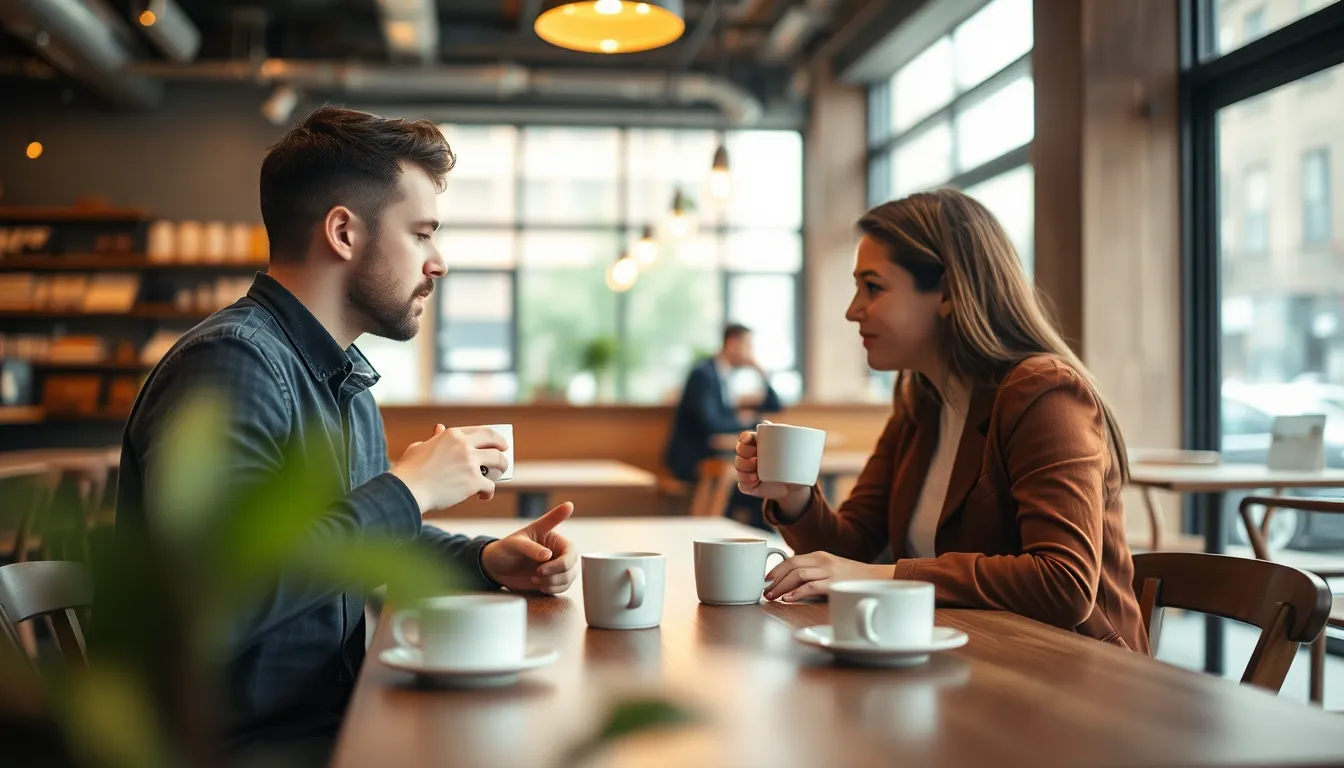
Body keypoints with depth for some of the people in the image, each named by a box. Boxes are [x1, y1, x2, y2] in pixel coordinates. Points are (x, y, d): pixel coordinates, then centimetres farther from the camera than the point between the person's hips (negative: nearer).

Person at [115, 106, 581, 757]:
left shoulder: (345, 377, 12)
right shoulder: (233, 362, -20)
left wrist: (486, 560, 4)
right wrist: (406, 490, -22)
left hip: (335, 717, 9)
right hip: (250, 743, -9)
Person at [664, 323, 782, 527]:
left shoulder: (726, 375, 11)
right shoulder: (703, 374, -14)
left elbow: (774, 407, 14)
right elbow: (708, 424, -27)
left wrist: (761, 372, 3)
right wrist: (741, 421, -10)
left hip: (713, 456, 9)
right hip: (692, 460, -9)